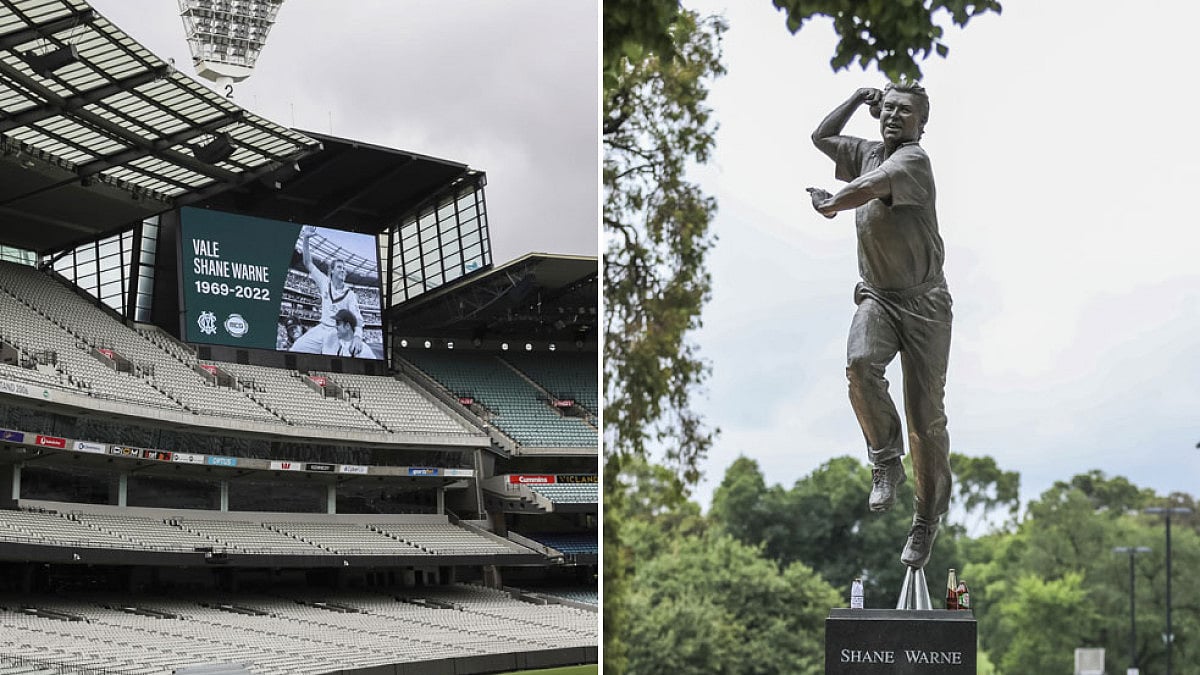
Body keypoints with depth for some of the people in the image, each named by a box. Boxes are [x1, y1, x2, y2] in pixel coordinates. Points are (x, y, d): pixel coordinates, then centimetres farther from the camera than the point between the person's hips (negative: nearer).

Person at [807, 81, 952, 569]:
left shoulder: (913, 160, -12)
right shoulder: (868, 152, 12)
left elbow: (869, 188, -29)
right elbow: (821, 138, 27)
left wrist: (829, 203, -11)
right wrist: (859, 98, 19)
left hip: (923, 301, -5)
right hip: (876, 296, 5)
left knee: (927, 415, -2)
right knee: (860, 363, -29)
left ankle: (927, 519, 11)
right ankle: (886, 460, -9)